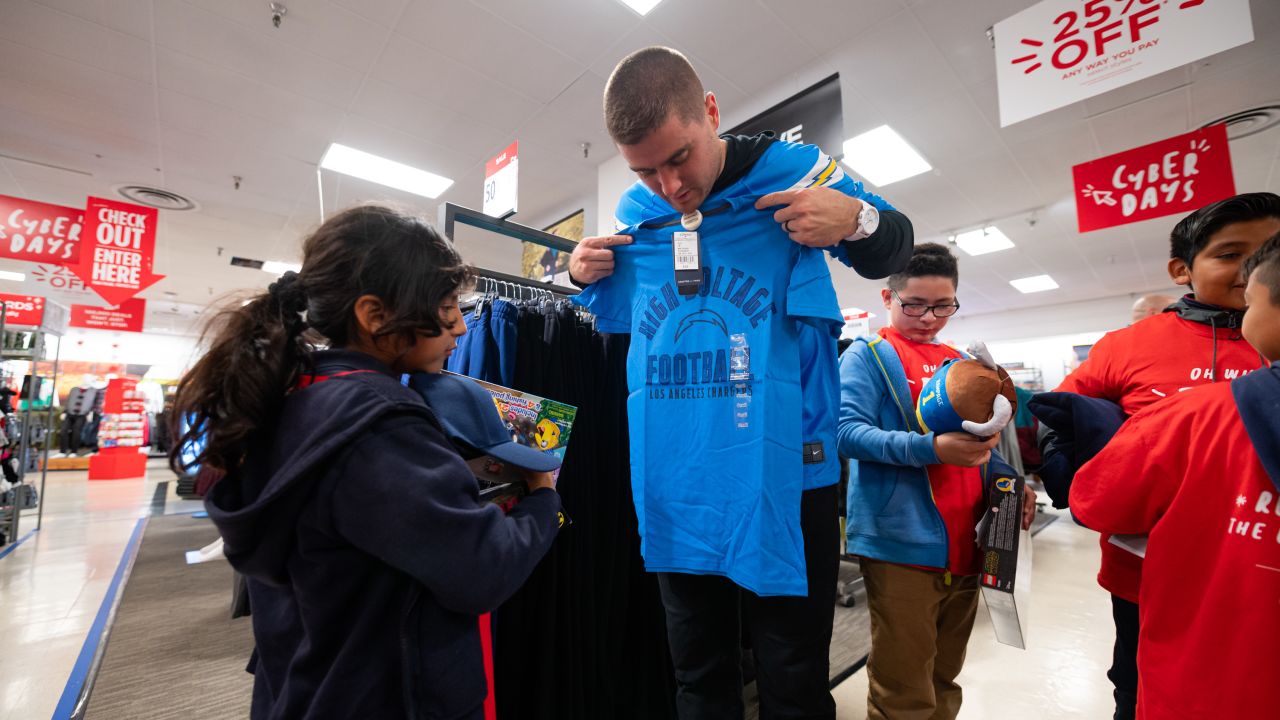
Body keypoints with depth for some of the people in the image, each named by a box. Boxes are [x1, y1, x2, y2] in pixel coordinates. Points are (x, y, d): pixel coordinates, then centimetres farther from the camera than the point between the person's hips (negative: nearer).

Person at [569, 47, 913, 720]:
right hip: (677, 476, 3)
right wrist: (584, 274, -3)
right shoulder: (634, 211, 5)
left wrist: (856, 221, -17)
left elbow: (892, 250, 7)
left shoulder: (793, 168, -4)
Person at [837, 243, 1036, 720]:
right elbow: (849, 432, -18)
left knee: (944, 681, 23)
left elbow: (982, 440, 21)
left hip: (964, 546, 7)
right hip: (901, 545, -7)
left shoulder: (962, 363, 15)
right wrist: (932, 448, -28)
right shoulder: (868, 355, -5)